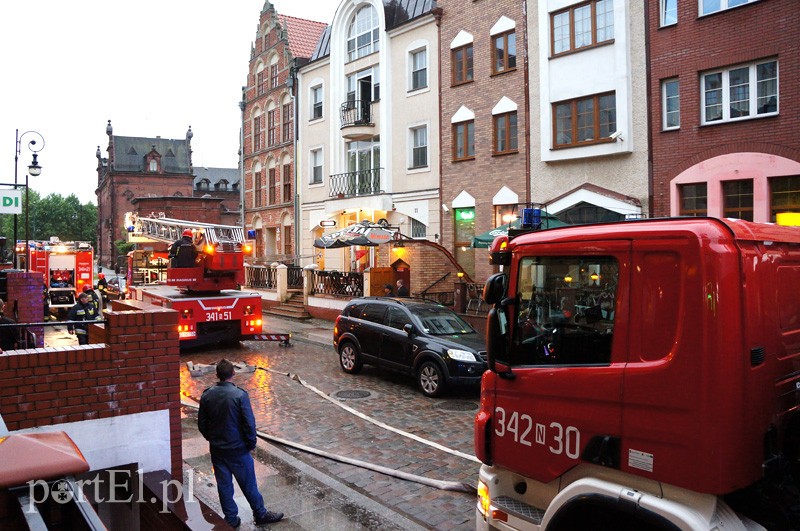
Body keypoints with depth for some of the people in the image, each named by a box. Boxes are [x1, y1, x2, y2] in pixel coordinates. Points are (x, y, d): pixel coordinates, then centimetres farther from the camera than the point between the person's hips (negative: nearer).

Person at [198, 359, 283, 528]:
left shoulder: (207, 395, -6)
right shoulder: (240, 395, -19)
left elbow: (202, 424, 2)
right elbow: (249, 423, -17)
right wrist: (251, 443, -2)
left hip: (217, 449, 4)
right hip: (238, 449, -3)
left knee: (224, 484, 16)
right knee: (248, 483, 11)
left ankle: (231, 519, 27)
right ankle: (261, 514, 26)